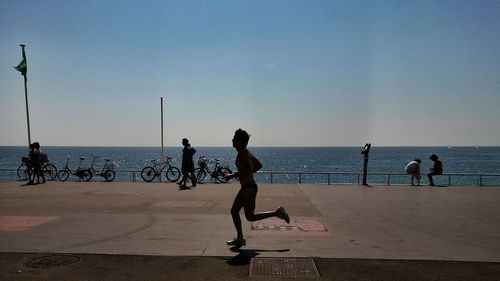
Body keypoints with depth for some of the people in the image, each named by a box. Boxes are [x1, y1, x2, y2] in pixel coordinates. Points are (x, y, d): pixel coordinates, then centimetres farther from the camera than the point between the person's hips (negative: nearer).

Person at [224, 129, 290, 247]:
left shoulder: (242, 153, -16)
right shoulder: (245, 152, 12)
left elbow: (248, 169, -26)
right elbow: (259, 165, 18)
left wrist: (233, 175, -17)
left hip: (249, 188, -10)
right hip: (246, 187, 10)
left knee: (250, 217, -2)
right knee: (234, 211, 12)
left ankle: (277, 212, 3)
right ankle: (240, 238, 20)